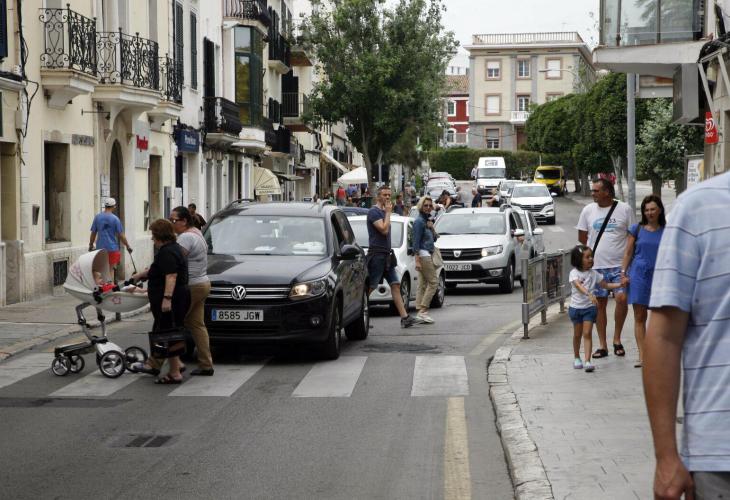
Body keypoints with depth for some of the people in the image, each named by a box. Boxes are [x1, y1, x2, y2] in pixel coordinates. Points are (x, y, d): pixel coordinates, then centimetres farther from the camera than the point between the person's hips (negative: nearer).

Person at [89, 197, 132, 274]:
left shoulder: (97, 217, 1)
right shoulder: (115, 219, -7)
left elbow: (93, 233, 6)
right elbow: (121, 235, -6)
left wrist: (91, 245, 19)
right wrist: (128, 246, 5)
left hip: (100, 247, 3)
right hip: (112, 248, -3)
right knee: (111, 269, 2)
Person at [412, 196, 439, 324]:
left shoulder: (427, 220, 15)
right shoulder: (419, 221, -12)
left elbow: (434, 239, 18)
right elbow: (416, 242, -16)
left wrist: (431, 228, -1)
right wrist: (417, 260, -21)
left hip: (428, 255, 9)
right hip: (423, 255, -9)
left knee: (423, 285, 7)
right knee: (433, 282, -10)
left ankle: (420, 313, 6)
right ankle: (422, 311, -12)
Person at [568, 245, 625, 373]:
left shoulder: (594, 273, 2)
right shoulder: (574, 273, -9)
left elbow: (605, 285, 13)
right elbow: (579, 285, -27)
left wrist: (619, 284, 0)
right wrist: (589, 294, -44)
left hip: (590, 307, 1)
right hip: (576, 307, -1)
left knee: (587, 334, -9)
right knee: (577, 334, 13)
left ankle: (587, 361, -15)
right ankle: (576, 358, 32)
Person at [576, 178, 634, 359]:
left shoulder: (624, 209, -1)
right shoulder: (588, 210, 4)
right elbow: (582, 238, 13)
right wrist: (599, 249, 9)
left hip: (619, 265, -2)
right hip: (596, 265, 2)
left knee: (622, 298, -16)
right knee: (600, 304, 5)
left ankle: (617, 339, 3)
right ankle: (602, 345, 13)